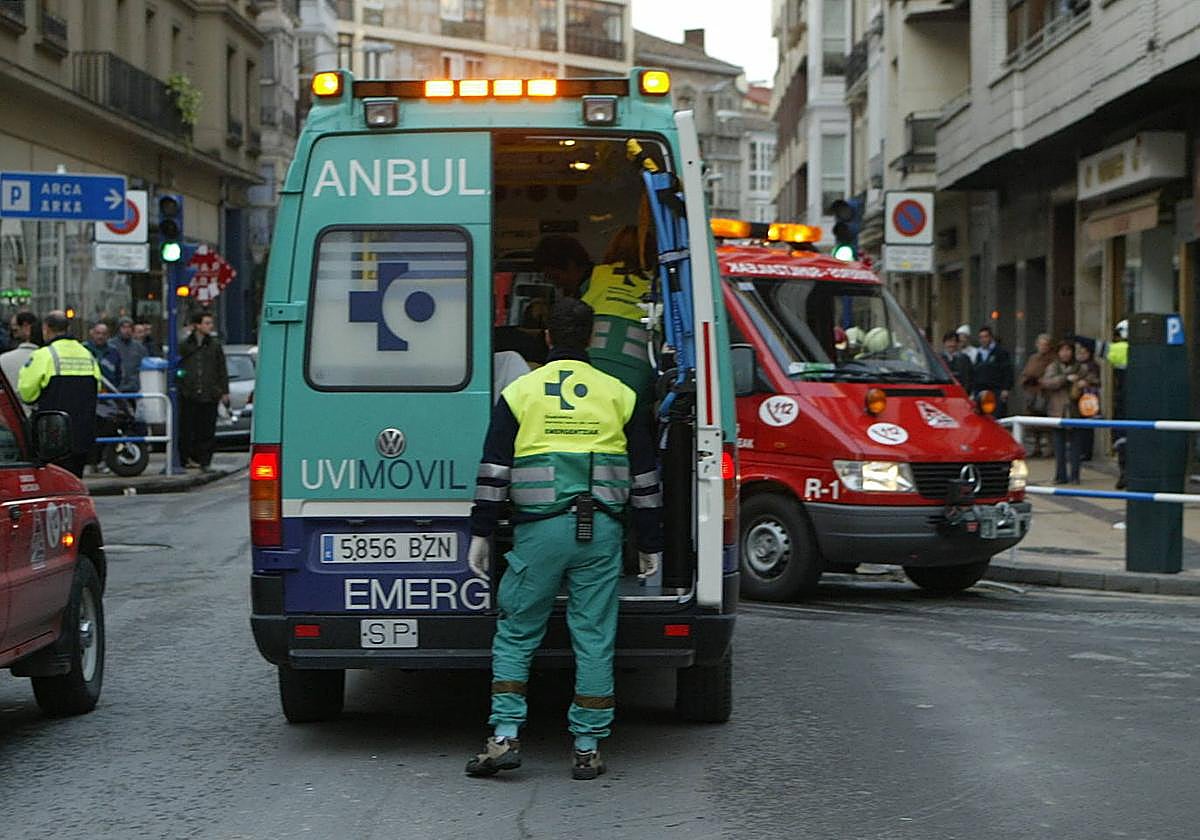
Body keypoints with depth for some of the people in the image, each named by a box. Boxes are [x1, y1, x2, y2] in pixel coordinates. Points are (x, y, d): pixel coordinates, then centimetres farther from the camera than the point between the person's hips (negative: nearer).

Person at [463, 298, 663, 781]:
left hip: (539, 532, -1)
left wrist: (480, 534, 5)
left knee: (515, 636, 9)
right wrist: (650, 544, 15)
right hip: (601, 532, 1)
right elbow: (645, 477, 10)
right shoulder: (618, 394, 8)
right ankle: (587, 749, 7)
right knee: (594, 640, 5)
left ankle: (504, 737, 1)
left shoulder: (520, 392, 4)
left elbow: (494, 471, 1)